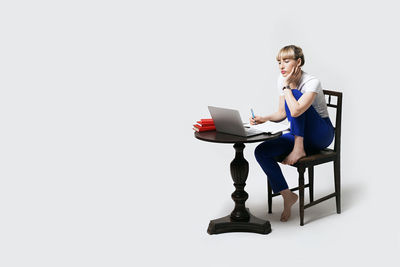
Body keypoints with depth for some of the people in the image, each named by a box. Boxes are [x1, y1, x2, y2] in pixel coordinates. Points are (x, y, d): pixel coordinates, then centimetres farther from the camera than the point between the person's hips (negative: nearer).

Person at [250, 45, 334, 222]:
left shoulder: (312, 82, -21)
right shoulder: (282, 80, 1)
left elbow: (295, 111, -37)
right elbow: (282, 113, 7)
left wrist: (287, 86, -26)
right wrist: (265, 118, -12)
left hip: (321, 134, -6)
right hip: (297, 134, 6)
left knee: (295, 94, -28)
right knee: (261, 152, -17)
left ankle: (299, 149, -25)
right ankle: (287, 196, -8)